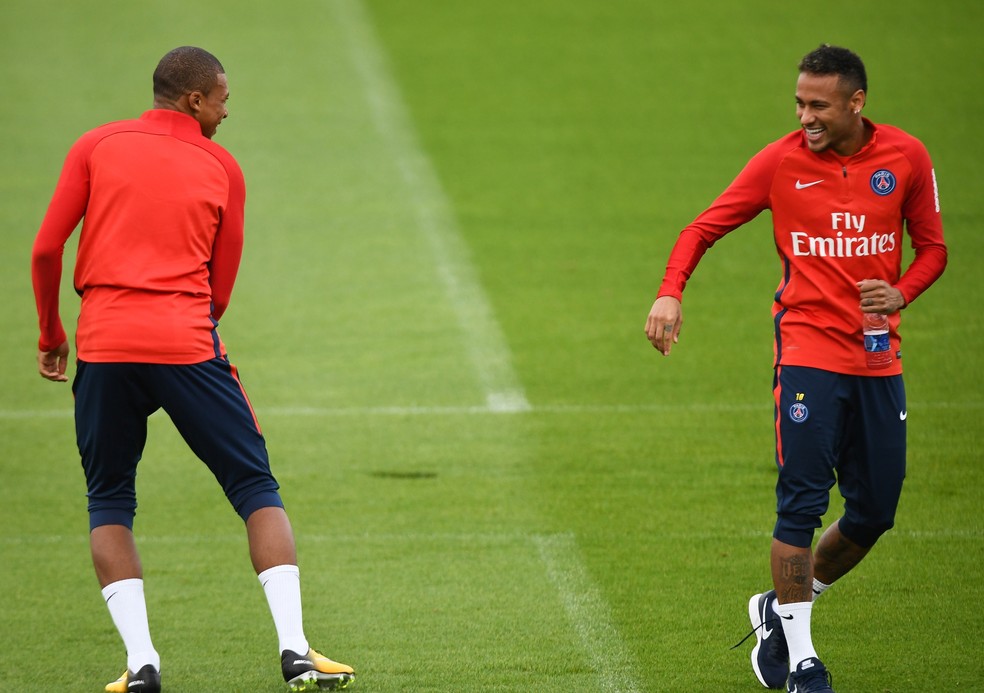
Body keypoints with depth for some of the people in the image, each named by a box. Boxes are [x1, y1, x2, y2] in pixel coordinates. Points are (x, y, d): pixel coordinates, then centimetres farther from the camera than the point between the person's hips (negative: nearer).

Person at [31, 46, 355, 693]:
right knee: (258, 490, 8)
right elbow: (221, 287, 11)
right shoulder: (221, 168, 9)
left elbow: (46, 249, 3)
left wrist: (51, 336, 14)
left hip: (104, 346, 1)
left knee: (109, 505, 14)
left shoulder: (96, 147, 9)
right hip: (187, 343, -1)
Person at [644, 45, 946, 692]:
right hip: (809, 351, -3)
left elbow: (932, 247, 12)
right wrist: (671, 292, -16)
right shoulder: (781, 161, -3)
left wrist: (900, 292, -10)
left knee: (874, 512, 6)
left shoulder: (906, 157, 1)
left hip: (878, 358, 3)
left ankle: (780, 609, 28)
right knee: (803, 503, -12)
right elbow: (706, 227, 2)